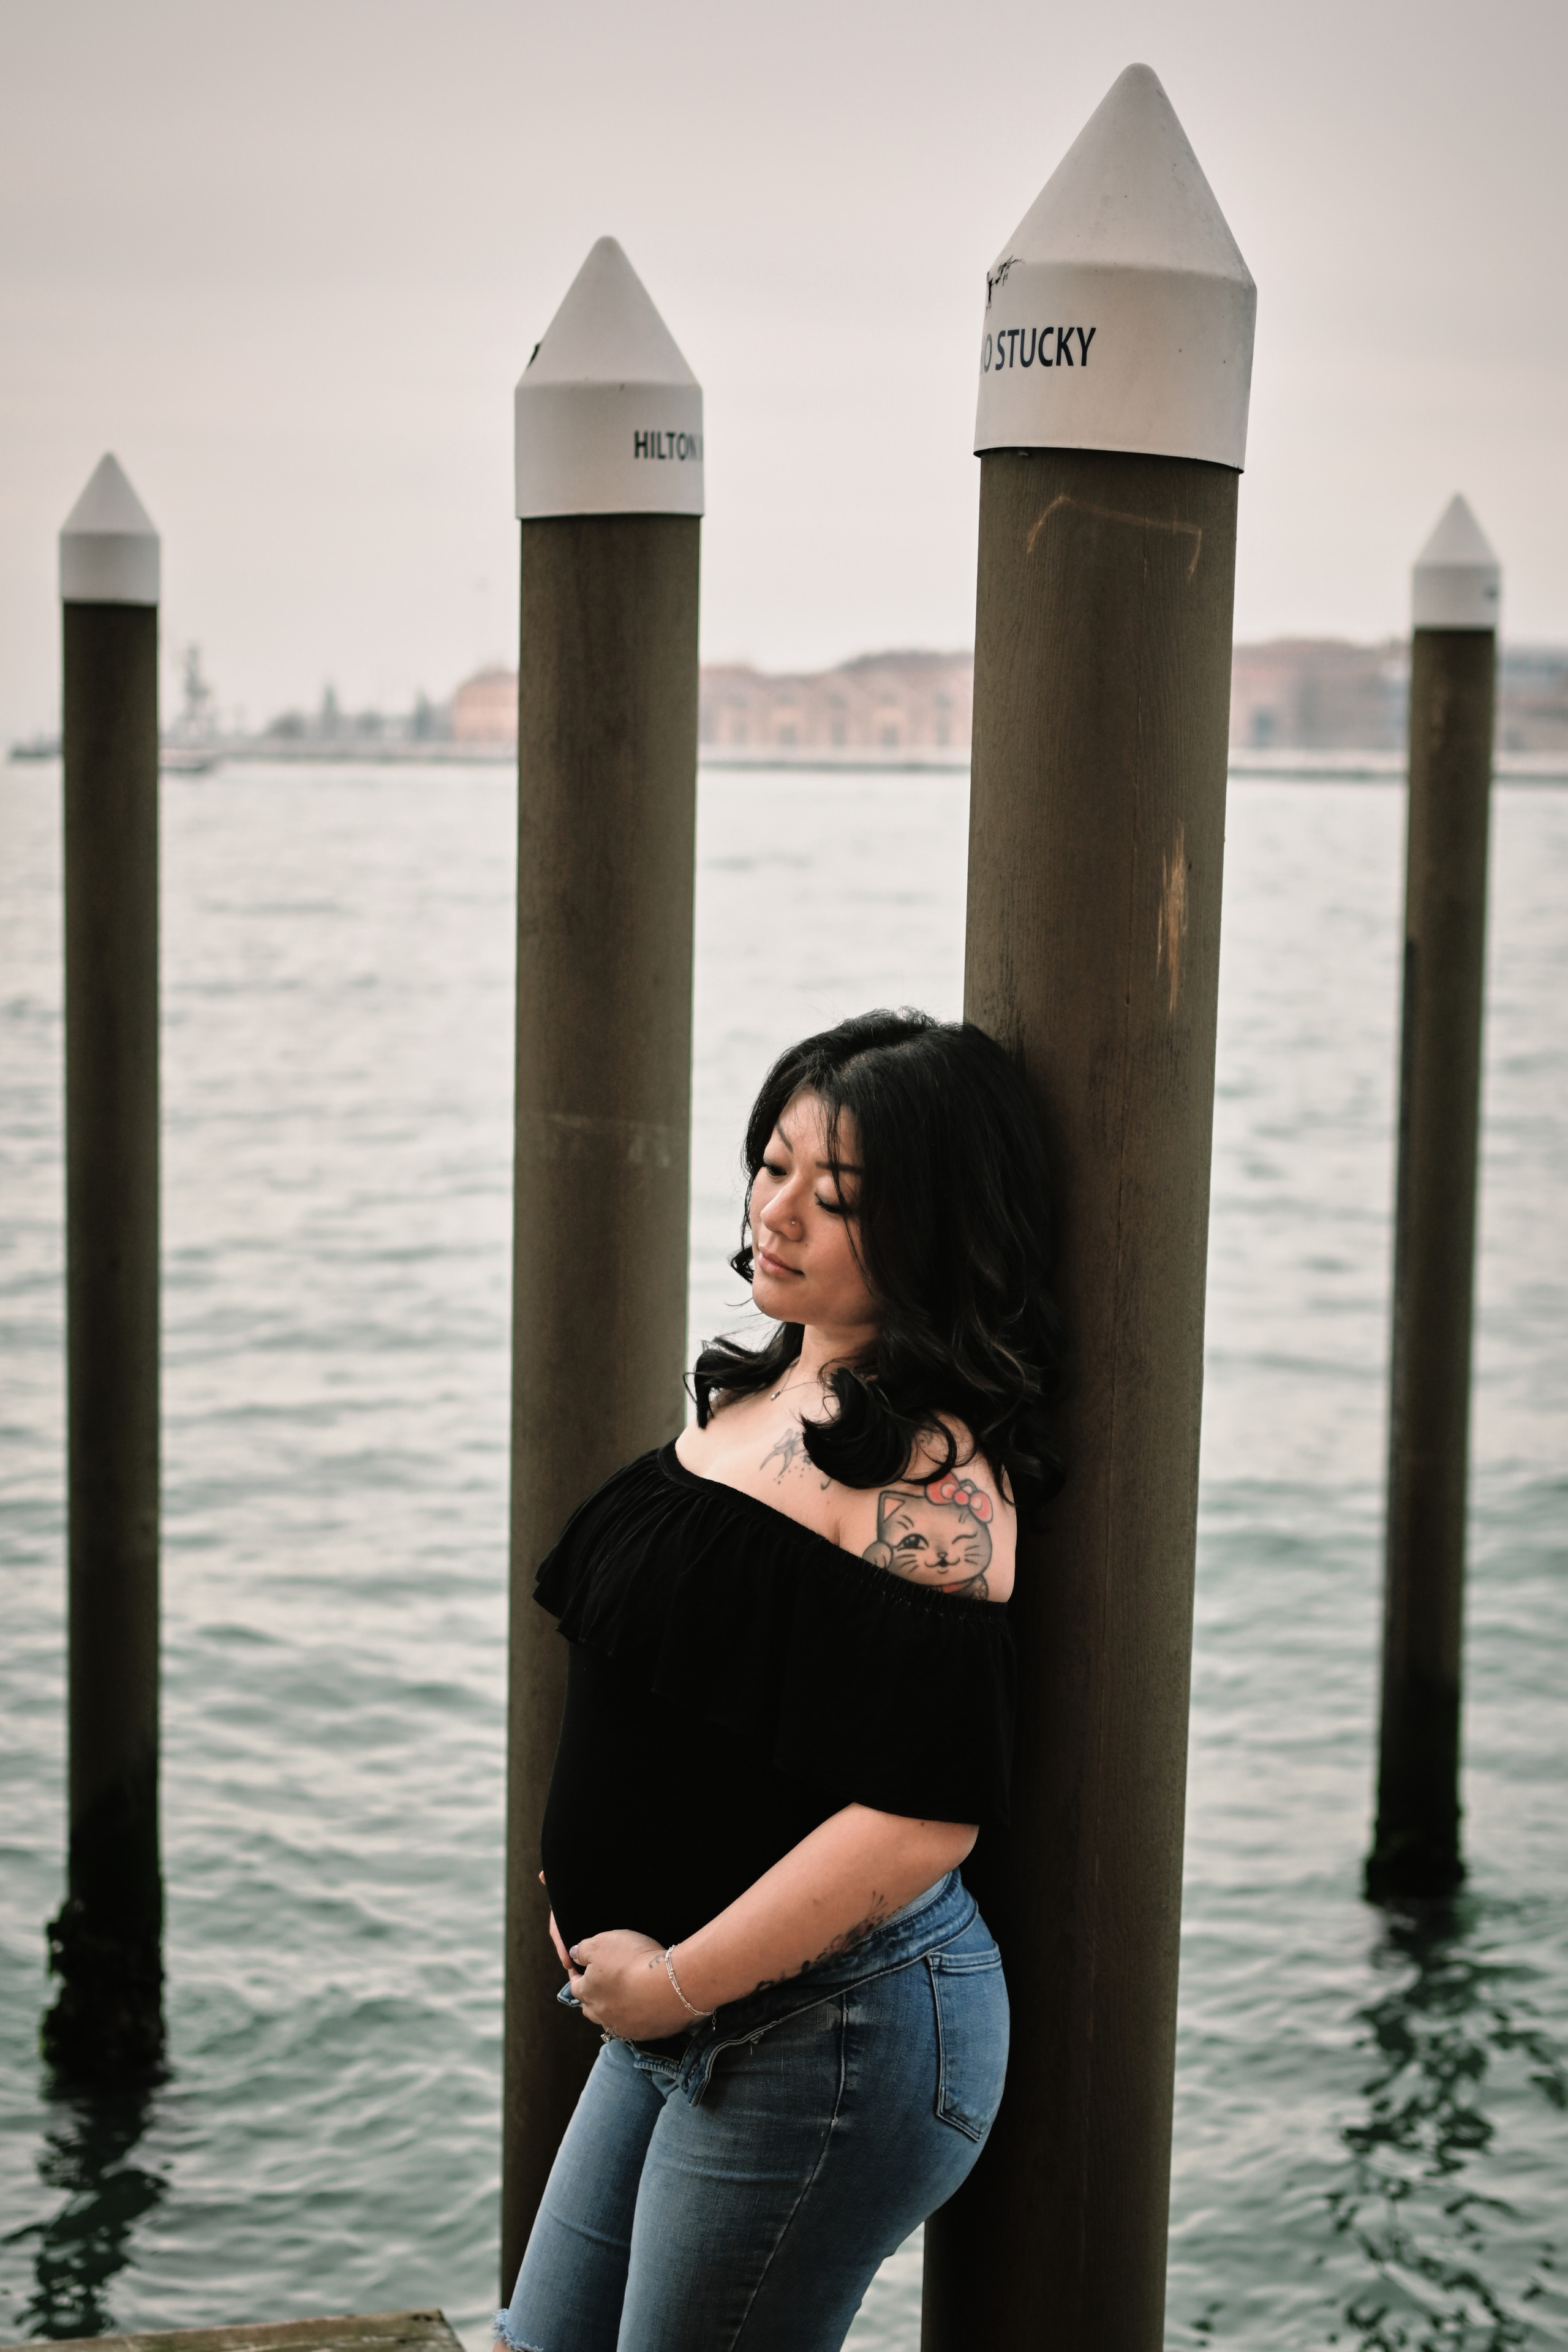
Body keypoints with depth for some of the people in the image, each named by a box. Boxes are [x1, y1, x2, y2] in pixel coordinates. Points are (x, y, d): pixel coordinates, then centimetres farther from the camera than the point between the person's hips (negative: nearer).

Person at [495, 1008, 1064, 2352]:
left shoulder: (933, 1467, -21)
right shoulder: (760, 1396, 7)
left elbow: (925, 1812, -28)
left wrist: (679, 1981, -19)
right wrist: (601, 1919, 10)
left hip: (826, 2027, -9)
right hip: (676, 2010, 9)